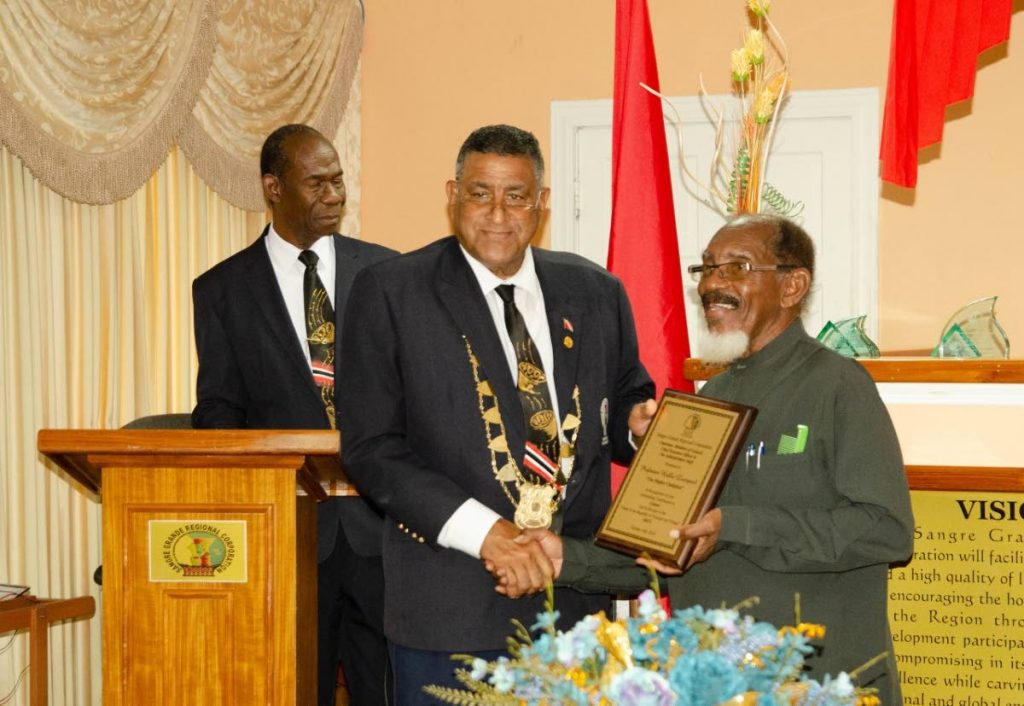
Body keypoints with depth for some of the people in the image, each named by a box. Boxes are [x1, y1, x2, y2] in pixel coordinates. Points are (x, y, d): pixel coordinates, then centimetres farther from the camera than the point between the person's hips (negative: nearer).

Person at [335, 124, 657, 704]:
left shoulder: (596, 293, 7)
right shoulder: (390, 292, -4)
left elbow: (623, 401, 19)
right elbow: (370, 446, -9)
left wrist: (637, 424, -7)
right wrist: (482, 531, -19)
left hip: (577, 593, 3)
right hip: (451, 608, -3)